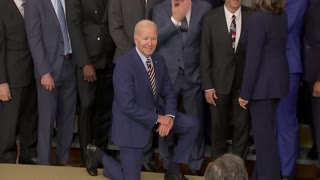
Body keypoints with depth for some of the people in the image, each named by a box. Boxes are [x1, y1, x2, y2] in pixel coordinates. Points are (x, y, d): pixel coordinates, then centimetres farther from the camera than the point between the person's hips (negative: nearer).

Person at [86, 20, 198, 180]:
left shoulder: (159, 61, 0)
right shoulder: (124, 65, -24)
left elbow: (168, 93, 5)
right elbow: (127, 106, -27)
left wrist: (169, 117, -15)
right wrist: (158, 119, -24)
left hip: (156, 114, 7)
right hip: (132, 122, -7)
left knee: (191, 125, -7)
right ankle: (99, 155, 22)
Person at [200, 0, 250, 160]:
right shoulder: (211, 19, -4)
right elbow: (205, 54, -1)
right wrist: (207, 86, -4)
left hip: (244, 80, 0)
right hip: (220, 81, 0)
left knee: (242, 123, 6)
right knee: (218, 124, 10)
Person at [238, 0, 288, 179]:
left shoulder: (257, 18, -19)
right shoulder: (283, 16, 5)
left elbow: (253, 58, -19)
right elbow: (280, 48, 10)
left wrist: (245, 92, -13)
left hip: (263, 82, -8)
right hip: (278, 78, 8)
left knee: (263, 132, 2)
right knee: (268, 129, 19)